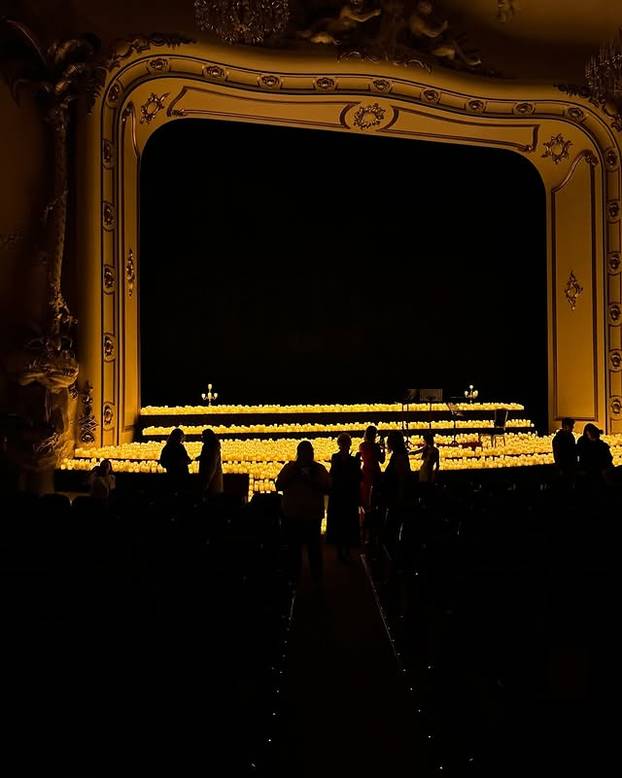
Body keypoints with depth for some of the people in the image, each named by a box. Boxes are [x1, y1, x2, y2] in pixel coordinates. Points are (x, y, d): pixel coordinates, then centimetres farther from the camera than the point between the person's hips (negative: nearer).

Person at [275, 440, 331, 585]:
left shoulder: (319, 468, 1)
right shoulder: (290, 467, 5)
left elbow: (328, 488, -7)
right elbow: (278, 486, -1)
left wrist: (312, 480, -17)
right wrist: (292, 474, -12)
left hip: (313, 515, -2)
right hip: (292, 515, 2)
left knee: (314, 549, -1)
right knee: (294, 548, 9)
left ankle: (317, 579, 10)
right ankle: (294, 577, 21)